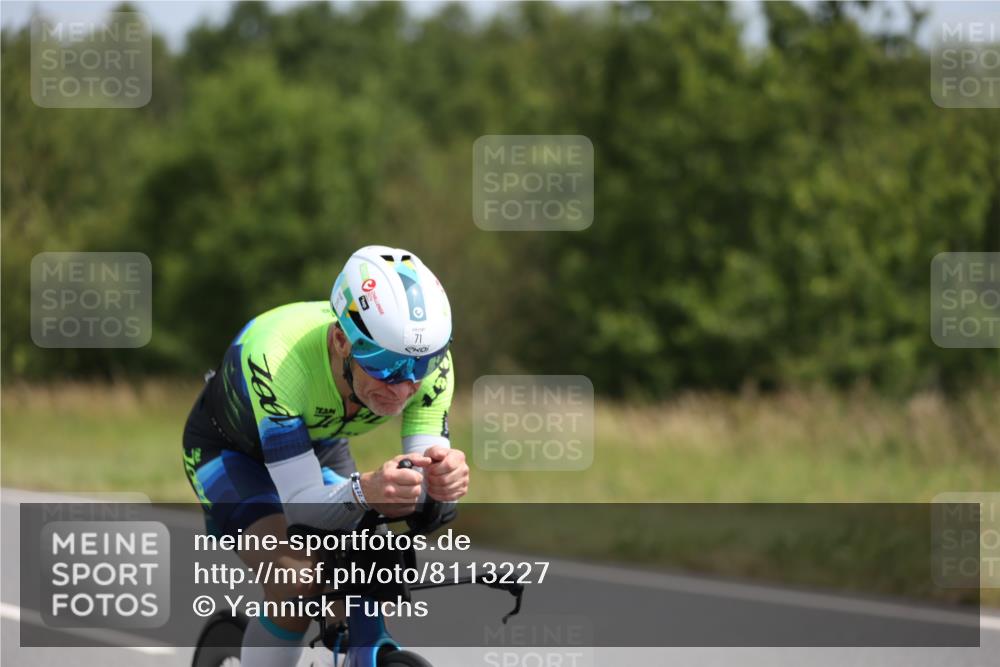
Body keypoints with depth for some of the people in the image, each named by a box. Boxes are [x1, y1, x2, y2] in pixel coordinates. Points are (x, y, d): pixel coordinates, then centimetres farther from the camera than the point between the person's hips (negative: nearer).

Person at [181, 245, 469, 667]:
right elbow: (301, 504, -43)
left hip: (319, 447, 5)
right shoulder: (278, 359, -43)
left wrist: (443, 481, -54)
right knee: (296, 581, -29)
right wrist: (365, 491, -64)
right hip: (229, 448, -5)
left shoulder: (430, 362, -29)